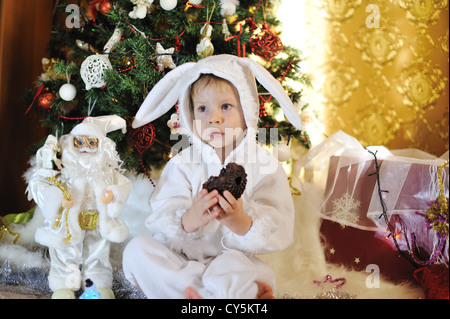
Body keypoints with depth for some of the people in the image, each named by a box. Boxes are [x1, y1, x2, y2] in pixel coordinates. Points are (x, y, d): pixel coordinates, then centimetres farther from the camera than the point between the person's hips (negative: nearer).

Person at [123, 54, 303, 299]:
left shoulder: (264, 165, -2)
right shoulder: (183, 164, 2)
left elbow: (279, 234, -11)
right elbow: (161, 221, -8)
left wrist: (242, 223, -32)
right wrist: (187, 221, -32)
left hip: (232, 262, -4)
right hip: (180, 258, 5)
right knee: (136, 249, -23)